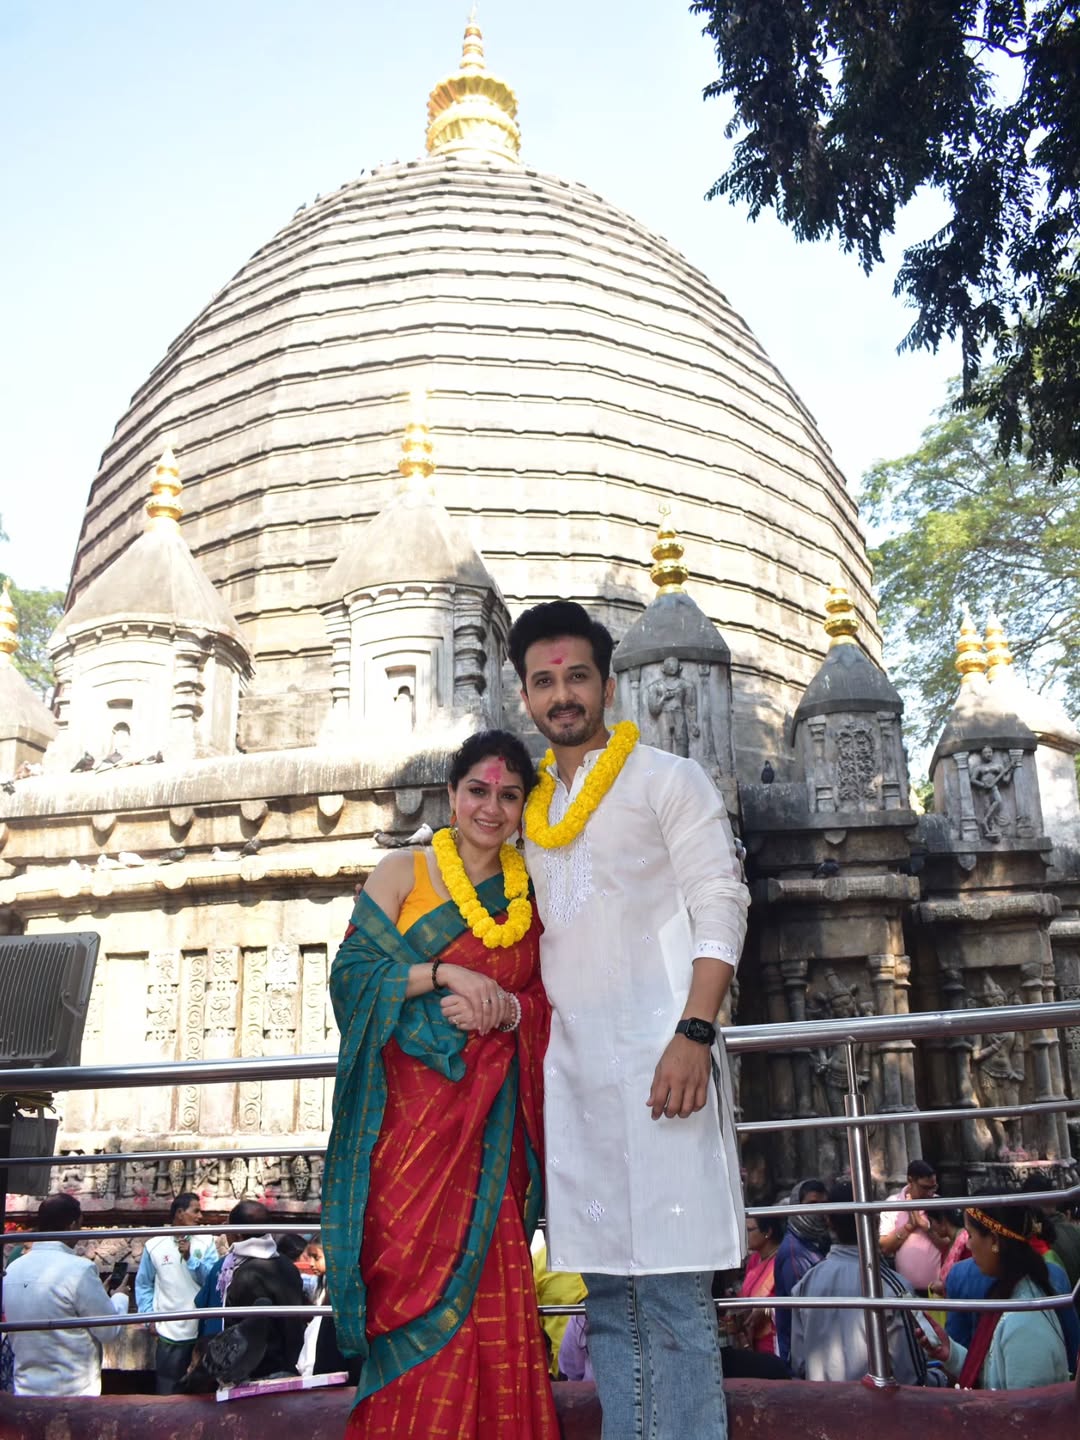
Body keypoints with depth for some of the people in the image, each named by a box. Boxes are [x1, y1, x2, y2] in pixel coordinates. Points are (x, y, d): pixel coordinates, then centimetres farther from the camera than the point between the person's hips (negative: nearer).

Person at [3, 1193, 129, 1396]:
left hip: (26, 1392, 6)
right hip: (73, 1394, -6)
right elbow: (109, 1331, -10)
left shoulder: (11, 1270, 0)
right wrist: (120, 1297, 10)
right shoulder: (78, 1269, -19)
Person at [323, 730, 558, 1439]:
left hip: (490, 1118, 3)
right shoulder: (404, 871, 4)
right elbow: (352, 972, -4)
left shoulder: (529, 890, 13)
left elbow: (548, 1002, 12)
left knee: (490, 1282, -2)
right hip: (410, 1107, -2)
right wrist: (443, 973, -15)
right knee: (413, 1280, -6)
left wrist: (505, 1008, -9)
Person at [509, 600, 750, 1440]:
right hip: (571, 1066, 6)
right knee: (608, 1294, 9)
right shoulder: (535, 811, 19)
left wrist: (694, 1036, -17)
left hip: (657, 1051, -6)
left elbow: (720, 908, -6)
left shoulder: (667, 779, 3)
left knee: (673, 1293, -6)